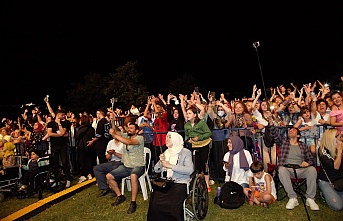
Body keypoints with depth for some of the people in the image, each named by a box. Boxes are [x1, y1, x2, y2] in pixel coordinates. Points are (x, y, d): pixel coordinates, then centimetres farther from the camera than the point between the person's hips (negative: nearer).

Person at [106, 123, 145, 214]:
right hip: (125, 166, 7)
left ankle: (133, 202, -23)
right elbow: (115, 130, -1)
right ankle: (120, 196, 14)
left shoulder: (140, 138, -13)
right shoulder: (126, 136, 8)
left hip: (138, 166, -7)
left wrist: (114, 134, -29)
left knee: (133, 175, -39)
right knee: (108, 176, -4)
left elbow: (129, 142, -31)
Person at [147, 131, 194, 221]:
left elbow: (190, 170, -15)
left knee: (173, 205, -27)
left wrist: (170, 166, -15)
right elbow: (156, 170, 17)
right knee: (155, 204, -20)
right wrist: (160, 161, -4)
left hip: (180, 183, -4)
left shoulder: (185, 152, 0)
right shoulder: (166, 152, 17)